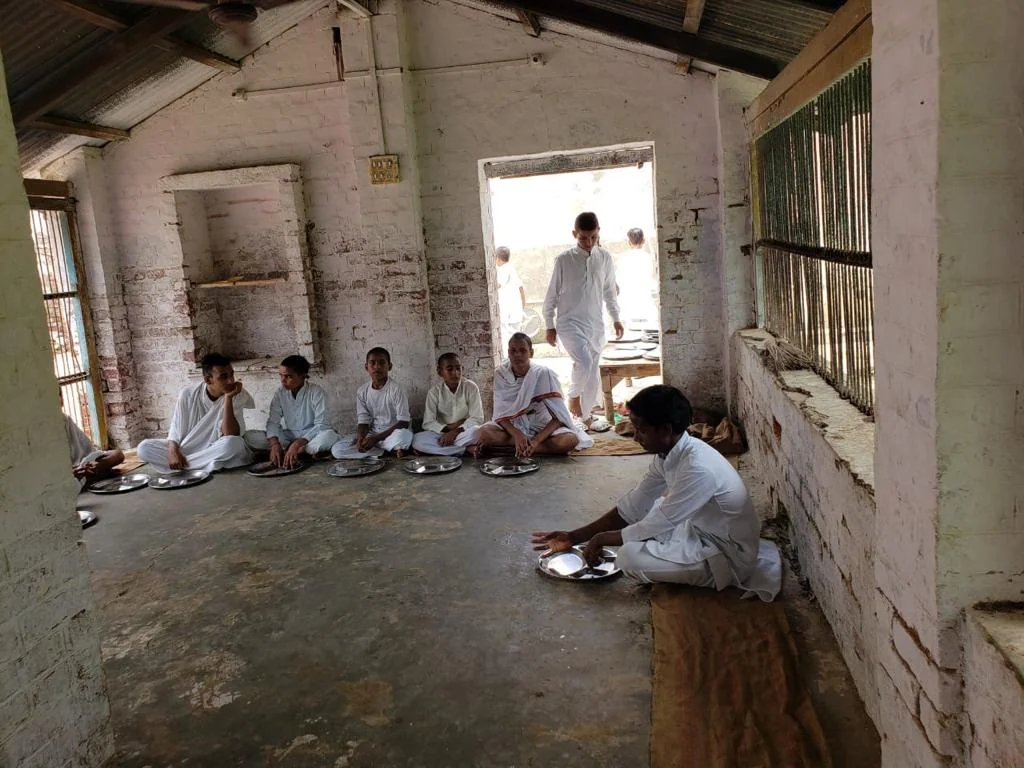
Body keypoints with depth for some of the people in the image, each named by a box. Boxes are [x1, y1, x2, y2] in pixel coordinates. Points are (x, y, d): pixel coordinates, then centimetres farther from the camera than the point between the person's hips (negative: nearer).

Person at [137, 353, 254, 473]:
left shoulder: (238, 396, -15)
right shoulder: (188, 394, -11)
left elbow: (230, 435, -25)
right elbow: (176, 430, -4)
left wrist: (228, 398, -31)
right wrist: (173, 451, -24)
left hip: (216, 451, -2)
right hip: (187, 448, 2)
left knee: (234, 444, -36)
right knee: (144, 447, -17)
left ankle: (183, 467, -18)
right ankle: (205, 466, -20)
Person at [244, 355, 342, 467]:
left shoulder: (317, 392, -16)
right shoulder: (280, 392, -2)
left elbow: (321, 425, -22)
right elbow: (273, 422, -5)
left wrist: (297, 444, -33)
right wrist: (274, 444, -26)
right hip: (289, 437, 5)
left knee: (330, 436, -39)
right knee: (249, 436, -15)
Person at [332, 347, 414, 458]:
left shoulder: (396, 388, -10)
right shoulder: (362, 391, 2)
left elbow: (403, 423, -14)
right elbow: (363, 421, 3)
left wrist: (376, 438, -21)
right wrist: (361, 437, -21)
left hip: (393, 433, -5)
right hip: (371, 433, 6)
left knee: (405, 435, -41)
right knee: (337, 449, -18)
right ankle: (391, 450, -14)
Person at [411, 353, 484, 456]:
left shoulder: (471, 388, -5)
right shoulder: (434, 391, -3)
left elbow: (477, 419, -10)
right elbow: (428, 423, -7)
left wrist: (455, 431, -23)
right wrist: (448, 428, -22)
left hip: (465, 433, -2)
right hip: (442, 432, 2)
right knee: (417, 440, -29)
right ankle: (467, 450, -29)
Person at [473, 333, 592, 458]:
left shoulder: (544, 374, -16)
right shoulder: (501, 374, -10)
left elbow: (558, 416, -17)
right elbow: (500, 414, -10)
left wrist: (536, 441, -32)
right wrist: (517, 435, -31)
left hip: (542, 426, 0)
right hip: (513, 426, 0)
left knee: (570, 440, -33)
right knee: (483, 433, -30)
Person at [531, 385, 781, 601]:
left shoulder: (698, 468, -32)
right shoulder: (669, 454, -5)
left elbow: (655, 527, -26)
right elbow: (632, 507, 2)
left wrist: (601, 539, -10)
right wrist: (574, 537, 0)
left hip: (729, 554, -9)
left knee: (630, 556, -23)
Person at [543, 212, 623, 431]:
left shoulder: (605, 258, 2)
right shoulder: (563, 260, -7)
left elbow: (609, 291, 14)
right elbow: (552, 294, -1)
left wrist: (616, 318, 14)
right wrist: (550, 326, -1)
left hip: (595, 324, 4)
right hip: (569, 323, -4)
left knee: (593, 372, 8)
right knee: (584, 362, -25)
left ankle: (587, 416, 24)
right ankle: (573, 396, 3)